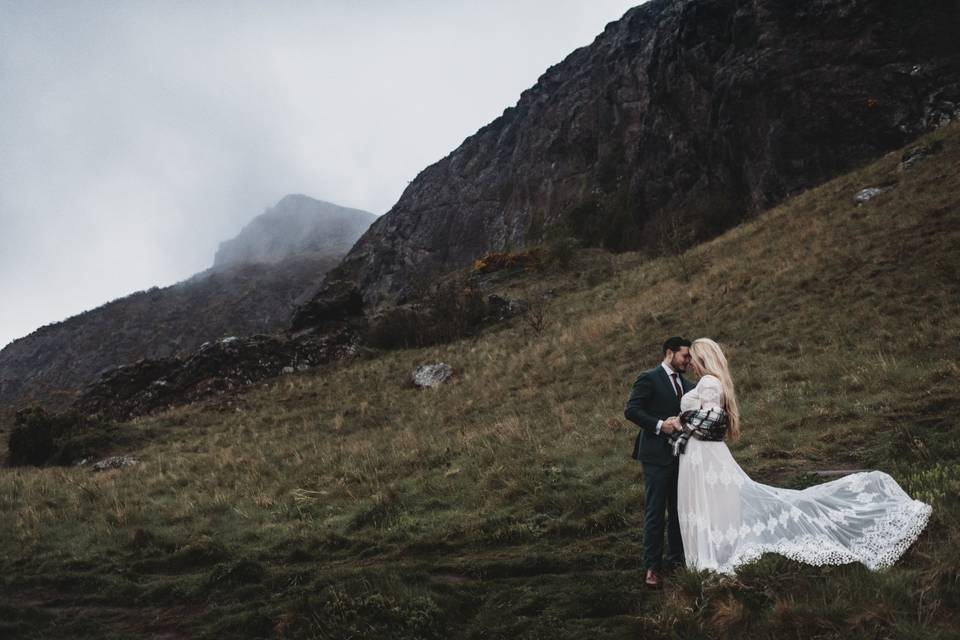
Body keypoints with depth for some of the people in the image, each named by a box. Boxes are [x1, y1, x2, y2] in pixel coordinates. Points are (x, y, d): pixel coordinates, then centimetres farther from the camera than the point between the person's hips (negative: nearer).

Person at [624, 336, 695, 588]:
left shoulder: (687, 385, 14)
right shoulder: (649, 378, -8)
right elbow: (631, 410, -14)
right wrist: (660, 425, -21)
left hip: (681, 454, 7)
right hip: (657, 455, -7)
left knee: (680, 510, 14)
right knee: (655, 512, -4)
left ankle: (677, 559, 25)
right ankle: (652, 567, 1)